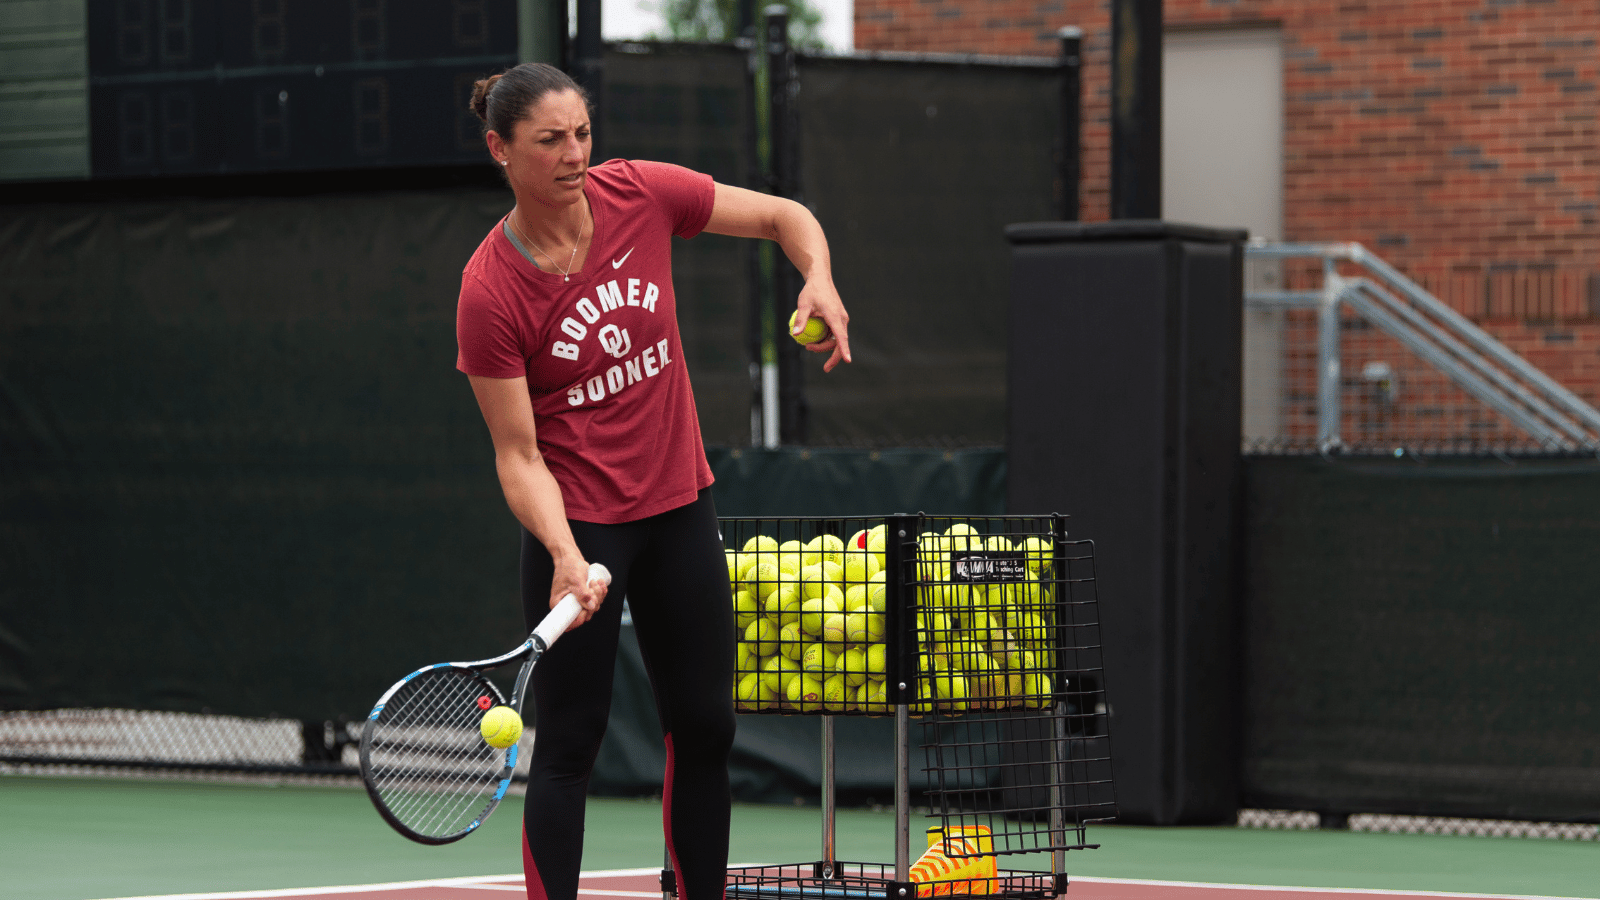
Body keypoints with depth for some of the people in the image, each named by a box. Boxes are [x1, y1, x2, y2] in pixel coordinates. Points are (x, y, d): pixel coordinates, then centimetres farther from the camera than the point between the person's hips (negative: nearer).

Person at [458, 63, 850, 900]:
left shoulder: (641, 195, -8)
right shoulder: (490, 291, -18)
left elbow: (785, 217, 3)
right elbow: (518, 454, -16)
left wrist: (819, 283, -18)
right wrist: (565, 556, -30)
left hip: (680, 506, 5)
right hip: (577, 522, -5)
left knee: (705, 726, 10)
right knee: (570, 739, -4)